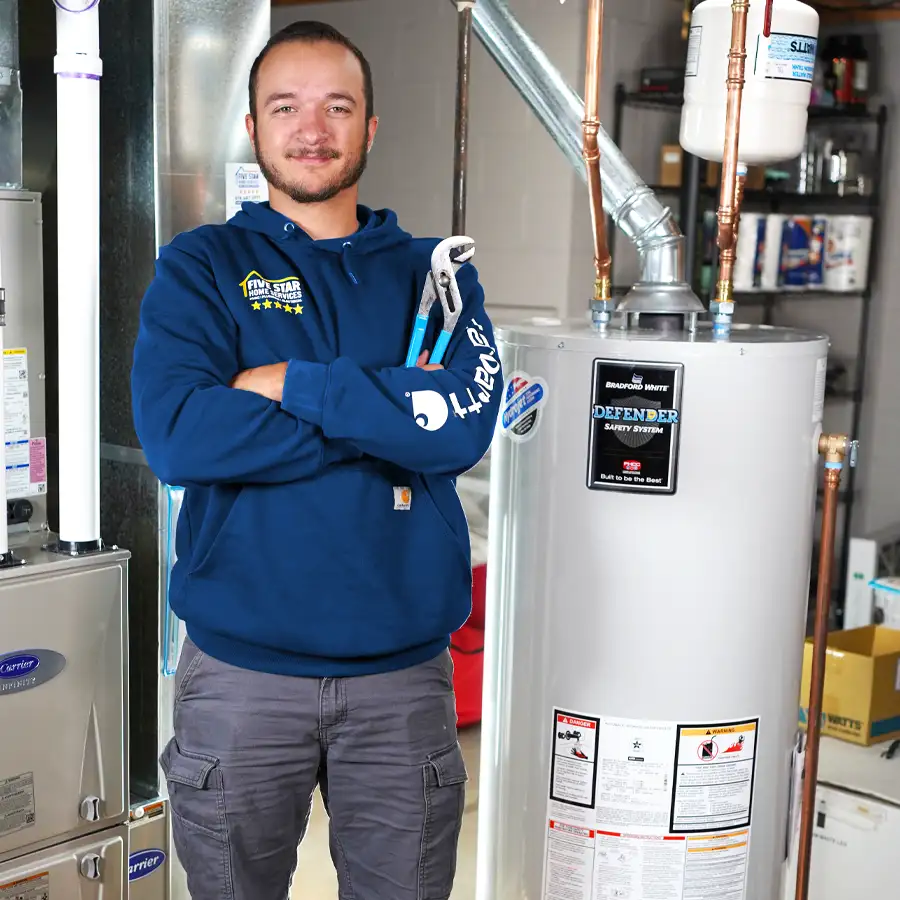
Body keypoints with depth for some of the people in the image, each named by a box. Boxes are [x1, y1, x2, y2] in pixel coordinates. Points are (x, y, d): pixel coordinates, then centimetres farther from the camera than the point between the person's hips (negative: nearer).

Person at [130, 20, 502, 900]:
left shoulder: (433, 273, 6)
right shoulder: (198, 268, 1)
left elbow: (465, 425, -13)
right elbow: (175, 436, -18)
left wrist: (292, 384, -15)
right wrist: (389, 408, -14)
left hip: (403, 666, 1)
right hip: (241, 665, -1)